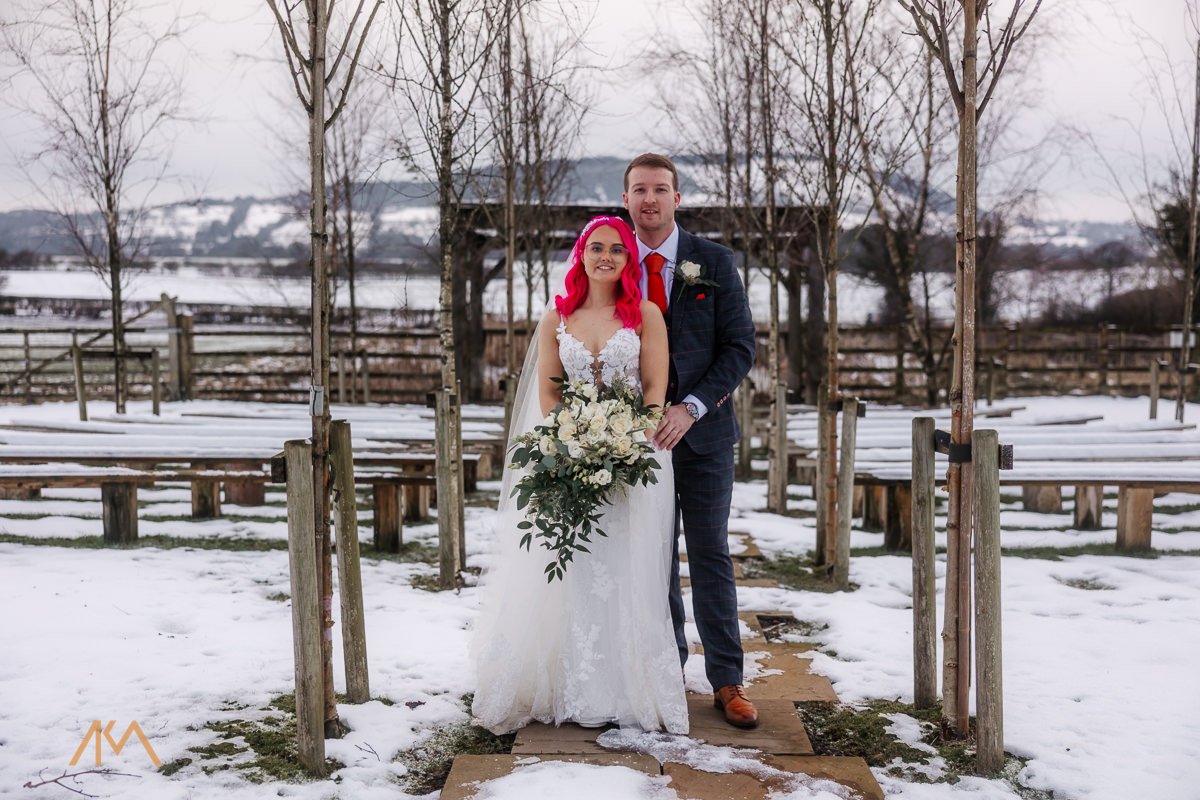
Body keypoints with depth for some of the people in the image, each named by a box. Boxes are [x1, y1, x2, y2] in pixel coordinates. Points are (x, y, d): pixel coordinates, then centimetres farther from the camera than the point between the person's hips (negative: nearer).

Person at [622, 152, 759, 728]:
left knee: (710, 554, 2)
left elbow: (740, 347, -4)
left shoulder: (714, 262, -1)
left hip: (702, 427, -1)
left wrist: (691, 407, -15)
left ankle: (726, 680, 11)